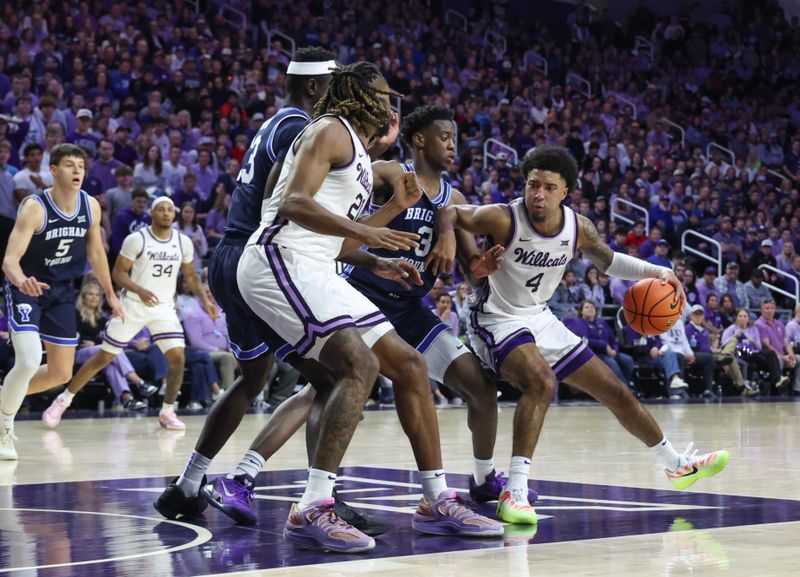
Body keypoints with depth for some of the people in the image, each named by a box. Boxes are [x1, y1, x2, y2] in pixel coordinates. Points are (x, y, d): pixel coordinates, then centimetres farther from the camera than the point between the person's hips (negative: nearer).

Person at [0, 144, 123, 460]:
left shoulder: (91, 206, -7)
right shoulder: (34, 208, -23)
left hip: (61, 291, 6)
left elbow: (95, 253, 10)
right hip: (27, 288, -6)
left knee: (61, 373, 8)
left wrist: (110, 294, 17)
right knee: (28, 362, -23)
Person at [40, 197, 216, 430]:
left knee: (177, 358, -13)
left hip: (164, 308, 3)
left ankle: (167, 411, 4)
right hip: (133, 305, -3)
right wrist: (140, 290, -27)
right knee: (103, 357, 0)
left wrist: (205, 301, 0)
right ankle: (63, 400, 13)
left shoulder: (183, 242, 1)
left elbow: (191, 276, 13)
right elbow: (118, 272, -10)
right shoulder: (136, 239, -12)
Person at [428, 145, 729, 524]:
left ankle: (677, 465, 35)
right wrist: (448, 237, -34)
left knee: (615, 391, 14)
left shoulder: (579, 229, -8)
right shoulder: (503, 220, -24)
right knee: (541, 381, -37)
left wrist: (656, 272, -3)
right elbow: (450, 212, -11)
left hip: (540, 319, 7)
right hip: (498, 320, -7)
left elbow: (607, 261, 12)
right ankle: (514, 493, -39)